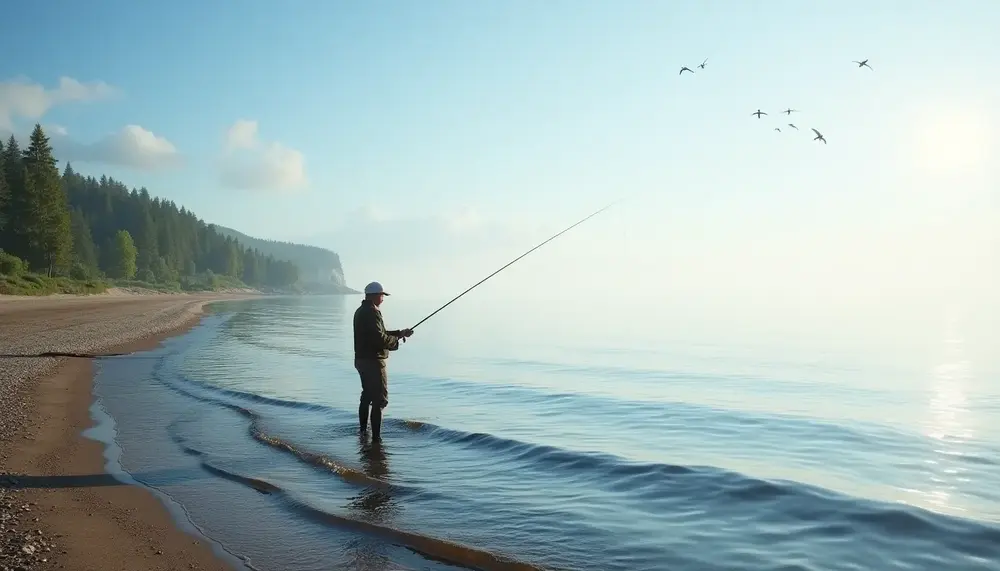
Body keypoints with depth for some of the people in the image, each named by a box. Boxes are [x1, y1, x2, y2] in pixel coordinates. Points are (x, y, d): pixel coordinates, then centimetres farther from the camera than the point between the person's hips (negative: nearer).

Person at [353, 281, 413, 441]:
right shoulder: (372, 312, -18)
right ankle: (376, 437, -9)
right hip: (373, 361, -10)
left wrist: (399, 333, 16)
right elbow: (380, 339, -25)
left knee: (367, 395, 23)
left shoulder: (361, 311, 15)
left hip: (361, 360, 11)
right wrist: (397, 340, -8)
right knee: (379, 399, -7)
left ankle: (363, 429, 35)